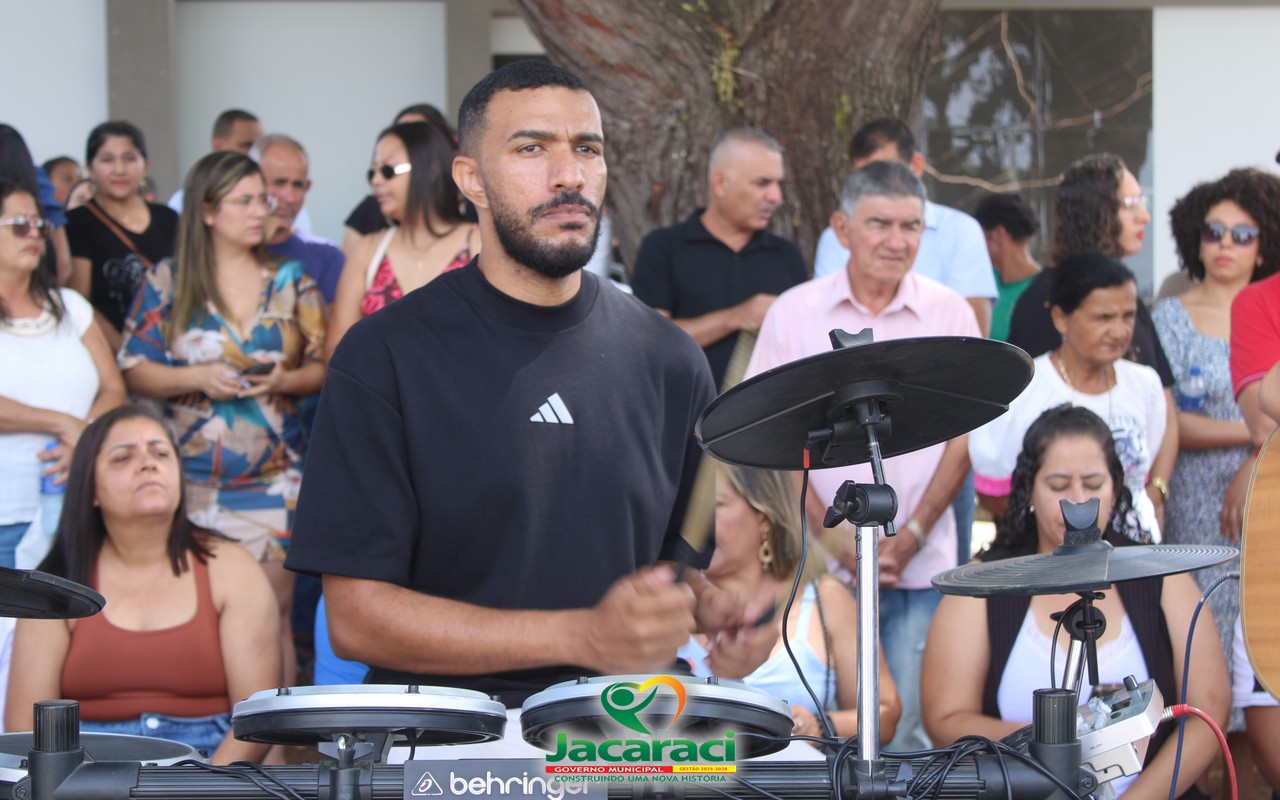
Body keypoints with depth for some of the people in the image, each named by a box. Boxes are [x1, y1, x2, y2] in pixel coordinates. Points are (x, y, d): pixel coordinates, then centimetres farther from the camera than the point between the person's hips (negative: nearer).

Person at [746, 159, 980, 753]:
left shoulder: (950, 314, 4)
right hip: (820, 563, 0)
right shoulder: (794, 313, 2)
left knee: (908, 733, -3)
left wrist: (911, 535, -6)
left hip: (921, 565, 0)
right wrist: (833, 535, -8)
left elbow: (965, 434, 5)